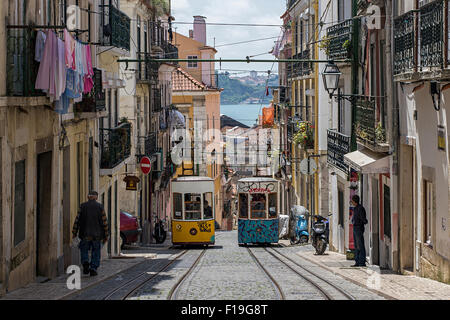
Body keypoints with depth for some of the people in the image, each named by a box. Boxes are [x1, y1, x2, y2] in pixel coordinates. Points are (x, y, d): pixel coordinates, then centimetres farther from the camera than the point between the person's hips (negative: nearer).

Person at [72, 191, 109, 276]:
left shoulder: (83, 206, -1)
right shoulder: (100, 207, 0)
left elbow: (77, 220, -4)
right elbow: (104, 222, 0)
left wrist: (74, 232, 2)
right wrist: (105, 236, 6)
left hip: (85, 234, 0)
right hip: (97, 235, 0)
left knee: (84, 250, 14)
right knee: (96, 253, 10)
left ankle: (85, 262, -10)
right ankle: (93, 269, 3)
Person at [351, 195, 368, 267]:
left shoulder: (360, 208, -13)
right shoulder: (355, 208, 16)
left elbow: (363, 218, -17)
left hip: (359, 228, -10)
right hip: (355, 228, 10)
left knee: (360, 246, -8)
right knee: (356, 246, 9)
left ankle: (362, 262, -8)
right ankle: (357, 262, 11)